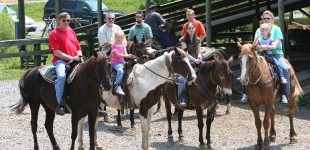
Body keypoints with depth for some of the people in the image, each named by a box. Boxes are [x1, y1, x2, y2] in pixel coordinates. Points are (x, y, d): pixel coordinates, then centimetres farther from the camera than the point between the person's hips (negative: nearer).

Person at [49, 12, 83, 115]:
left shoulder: (71, 31, 21)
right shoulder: (54, 33, -1)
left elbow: (78, 47, 24)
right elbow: (56, 52, -10)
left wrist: (79, 56, 2)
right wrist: (71, 58, -15)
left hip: (75, 61, 7)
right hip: (61, 61, -7)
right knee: (61, 76, -36)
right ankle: (60, 104, -40)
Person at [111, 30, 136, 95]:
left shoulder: (123, 46, 16)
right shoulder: (114, 46, -6)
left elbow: (126, 54, 7)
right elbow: (118, 55, -16)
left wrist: (131, 56, -15)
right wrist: (126, 55, -23)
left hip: (122, 62, 8)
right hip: (115, 63, -8)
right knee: (120, 71, -35)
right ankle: (117, 87, -40)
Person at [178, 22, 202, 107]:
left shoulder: (197, 40, 13)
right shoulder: (184, 39, 0)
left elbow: (199, 52, 10)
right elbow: (186, 53, -8)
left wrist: (199, 57, -14)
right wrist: (195, 60, -19)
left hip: (196, 62, 4)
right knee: (183, 79, -27)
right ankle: (181, 99, -27)